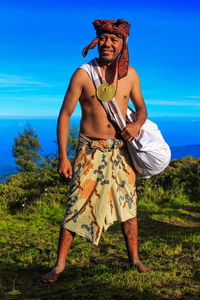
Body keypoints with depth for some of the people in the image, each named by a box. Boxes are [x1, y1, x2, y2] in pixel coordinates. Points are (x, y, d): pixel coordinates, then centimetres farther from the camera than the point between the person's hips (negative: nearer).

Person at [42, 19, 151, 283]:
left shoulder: (130, 74, 5)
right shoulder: (82, 75, -6)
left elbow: (141, 108, 16)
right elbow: (65, 115, -5)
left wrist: (137, 125, -9)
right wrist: (62, 156, -10)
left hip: (120, 151, 4)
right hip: (90, 151, -3)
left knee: (127, 205, 11)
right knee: (77, 207, -4)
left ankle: (134, 259, 28)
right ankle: (59, 266, 8)